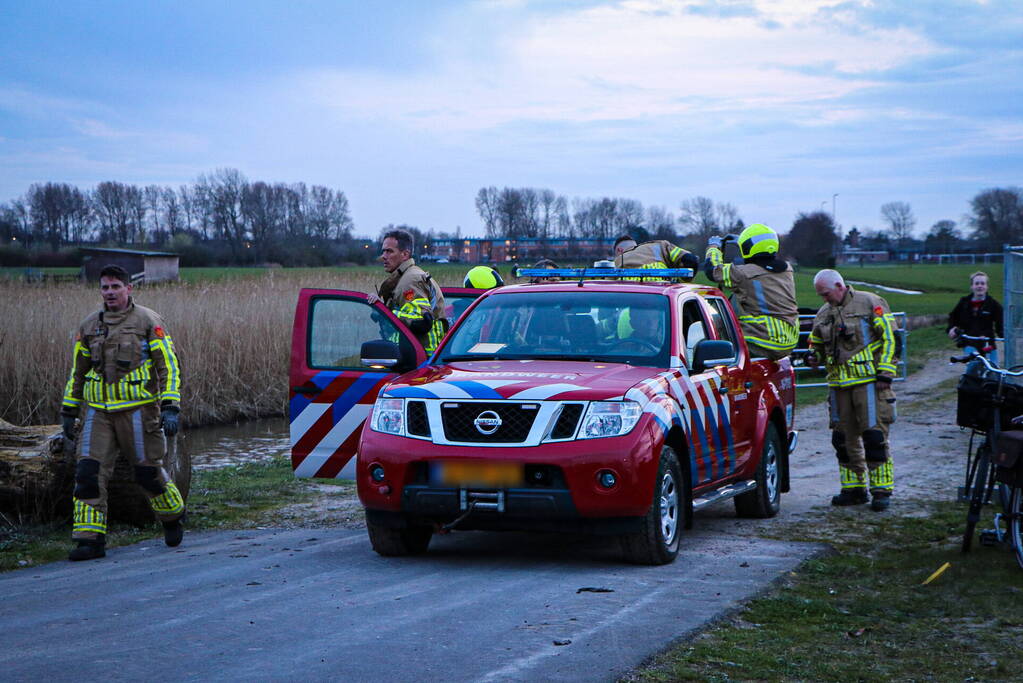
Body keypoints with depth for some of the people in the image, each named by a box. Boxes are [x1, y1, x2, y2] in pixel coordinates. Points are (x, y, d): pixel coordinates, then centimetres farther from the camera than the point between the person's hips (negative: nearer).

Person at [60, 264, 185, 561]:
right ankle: (90, 540, -4)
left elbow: (169, 366, -5)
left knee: (148, 471, 5)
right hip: (97, 412, 4)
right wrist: (68, 412, 17)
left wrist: (170, 408, -14)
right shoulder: (89, 326, 11)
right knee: (88, 472, -8)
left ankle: (173, 518, 32)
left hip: (138, 410, -4)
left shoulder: (148, 322, -3)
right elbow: (77, 372, 20)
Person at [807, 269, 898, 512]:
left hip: (869, 381, -6)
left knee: (874, 435, -9)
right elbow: (817, 343, 27)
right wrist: (814, 356, 3)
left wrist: (885, 373, -11)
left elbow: (889, 337, -6)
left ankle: (882, 490, -4)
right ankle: (854, 488, 18)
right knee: (844, 438, 8)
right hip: (839, 384, 6)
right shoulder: (823, 314, 15)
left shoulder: (870, 303, -4)